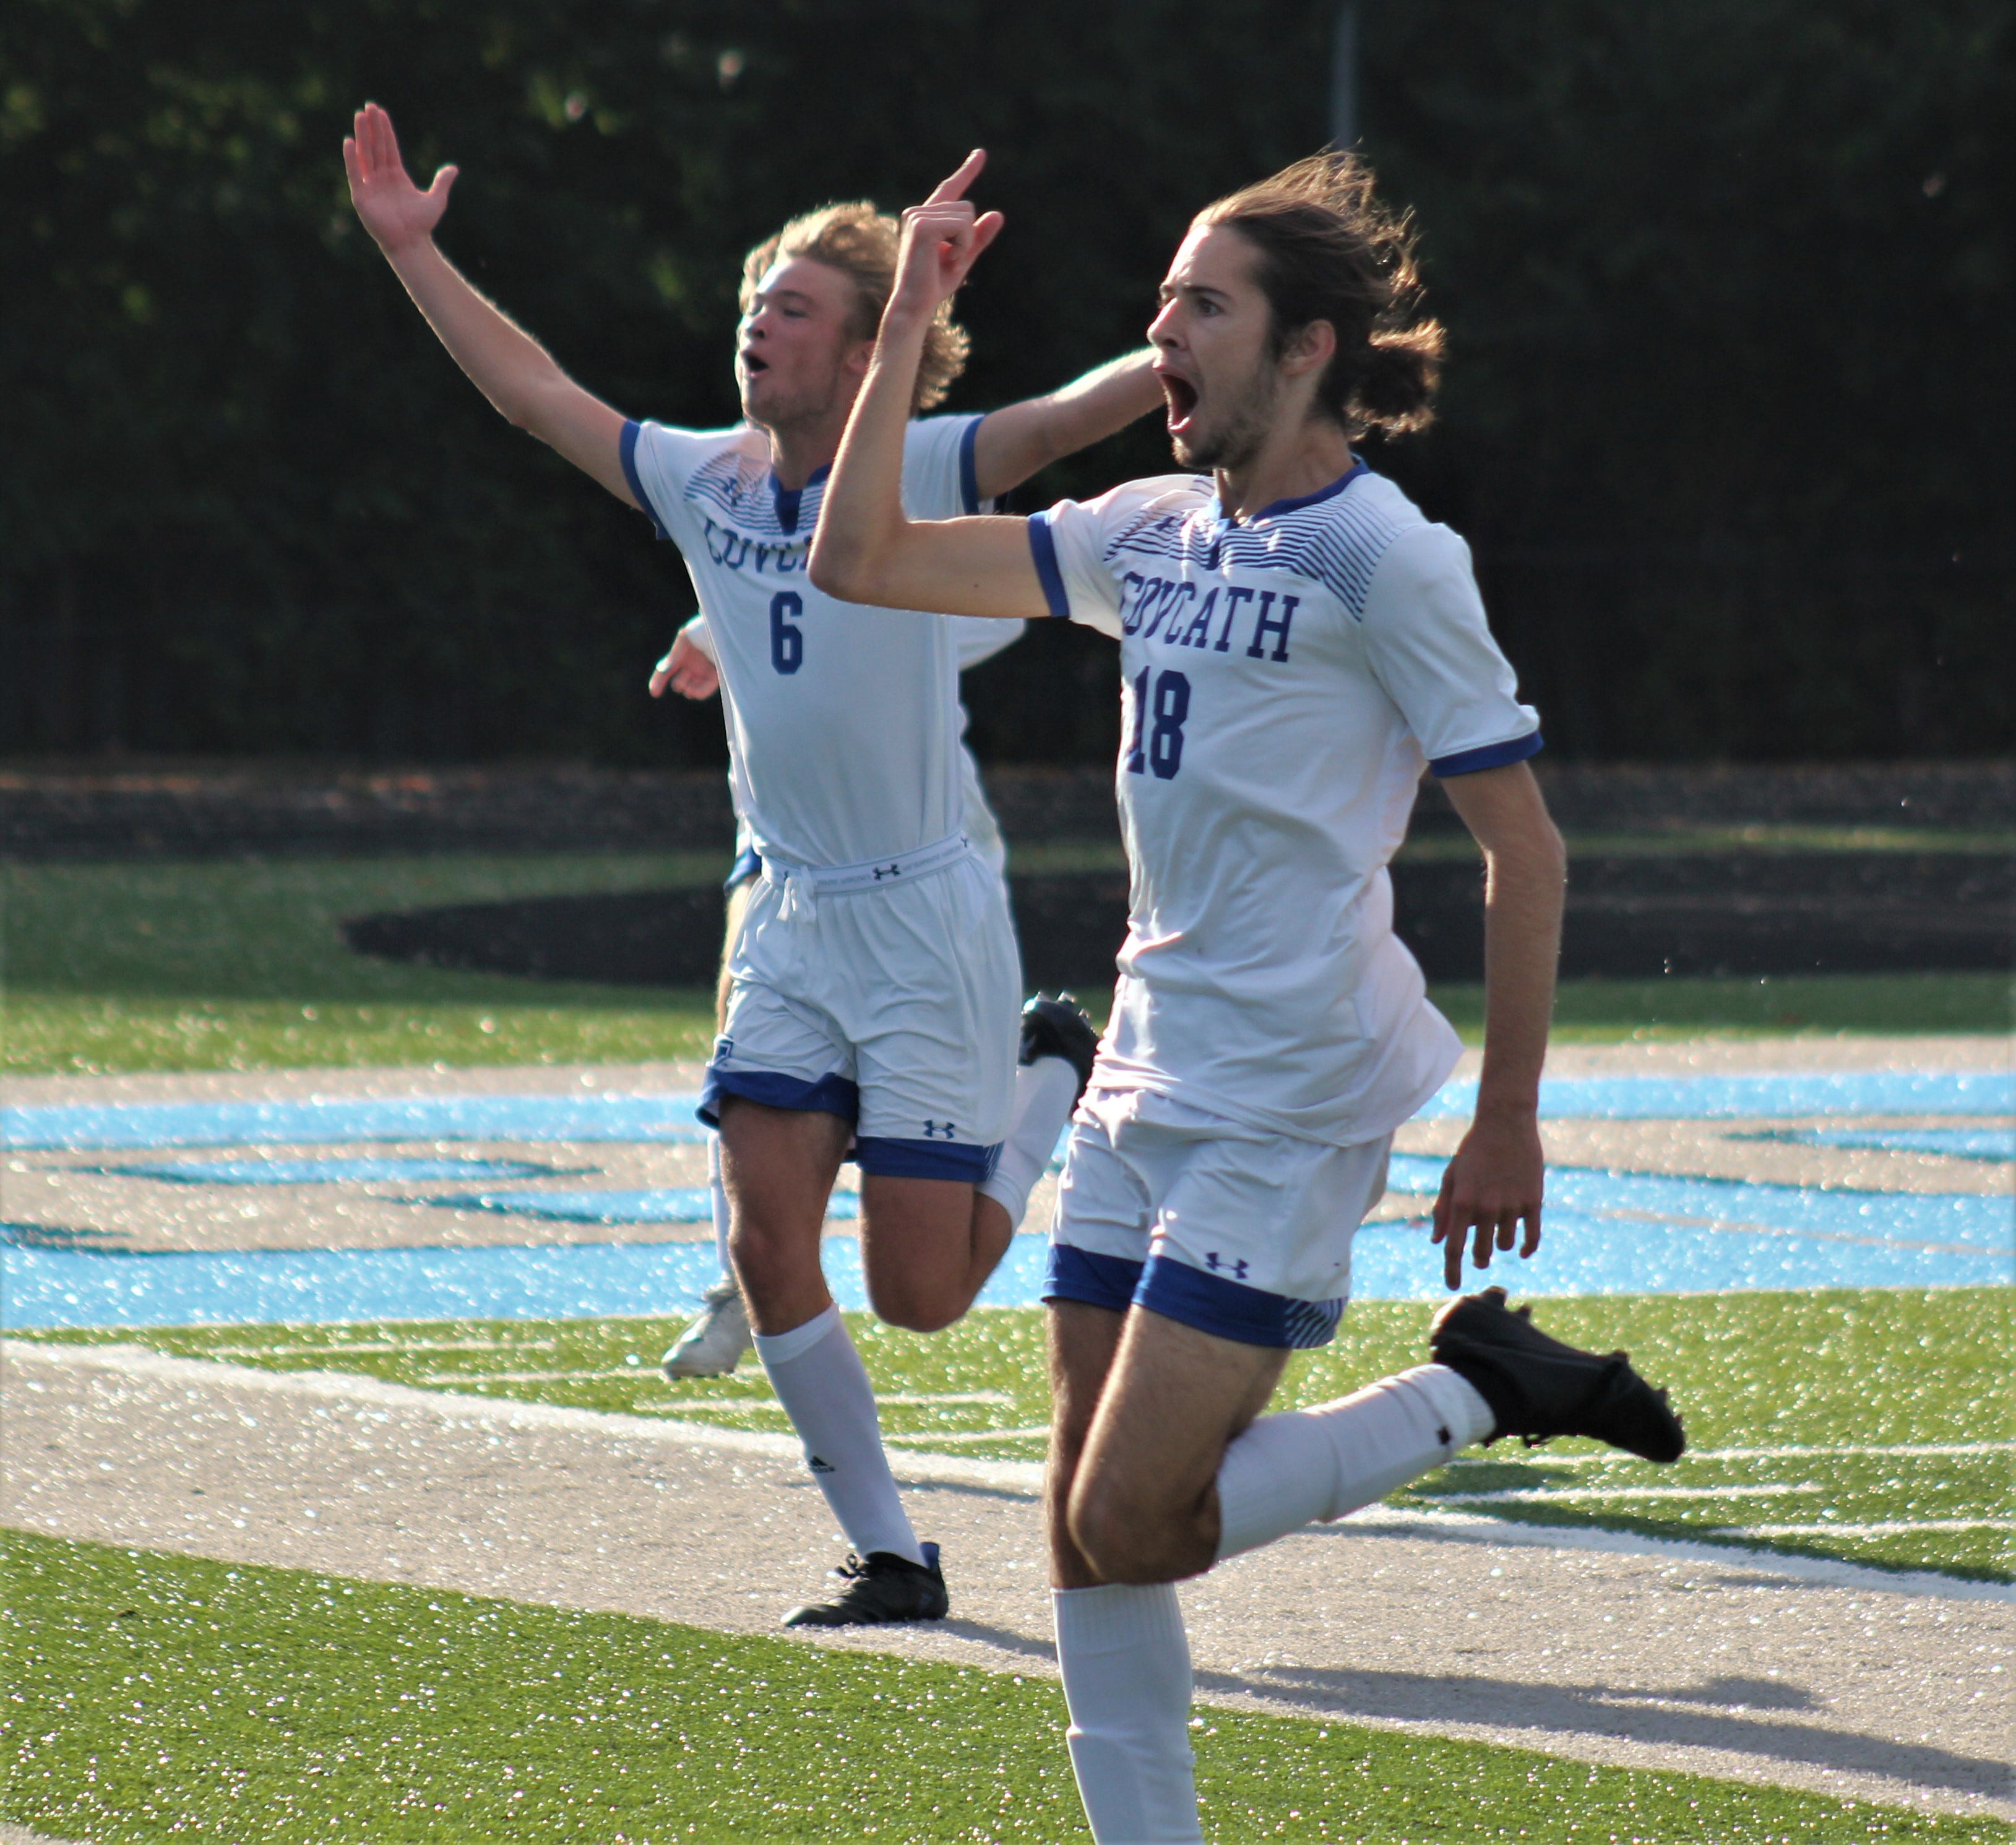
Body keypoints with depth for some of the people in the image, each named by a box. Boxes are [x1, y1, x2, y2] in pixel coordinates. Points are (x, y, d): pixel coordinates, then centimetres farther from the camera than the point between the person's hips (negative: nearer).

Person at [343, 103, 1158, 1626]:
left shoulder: (918, 475, -12)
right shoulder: (706, 483, 5)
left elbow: (1077, 413, -26)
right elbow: (533, 391, 14)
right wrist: (410, 249, 13)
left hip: (925, 918, -6)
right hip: (792, 921, 6)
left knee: (918, 1296, -4)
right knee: (769, 1247, -4)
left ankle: (1055, 1080, 26)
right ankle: (891, 1560, 10)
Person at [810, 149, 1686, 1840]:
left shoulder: (1382, 556, -10)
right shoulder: (1154, 533, 11)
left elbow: (1523, 843, -7)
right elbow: (861, 561, 12)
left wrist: (1509, 1124, -8)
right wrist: (909, 325, 6)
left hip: (1291, 1108, -8)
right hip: (1148, 1078, 8)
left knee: (1138, 1521, -12)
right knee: (1090, 1535, 4)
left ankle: (1480, 1391, 5)